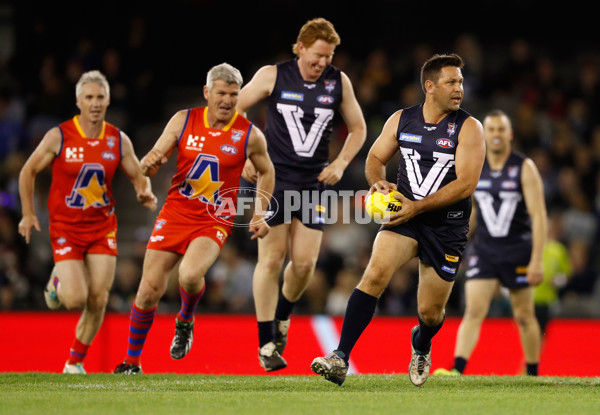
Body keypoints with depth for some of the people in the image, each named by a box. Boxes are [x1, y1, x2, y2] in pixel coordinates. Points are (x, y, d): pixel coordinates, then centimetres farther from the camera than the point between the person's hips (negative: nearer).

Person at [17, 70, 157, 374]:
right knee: (75, 300, -14)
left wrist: (145, 193, -14)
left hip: (102, 227, 3)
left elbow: (138, 176, 9)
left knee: (98, 300, -4)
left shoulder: (119, 140, 0)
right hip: (65, 227, -3)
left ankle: (75, 361, 14)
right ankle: (57, 282, 23)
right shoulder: (58, 137, -9)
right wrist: (28, 214, -2)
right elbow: (28, 172, 2)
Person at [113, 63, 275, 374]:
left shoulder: (250, 135, -3)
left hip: (215, 220, -2)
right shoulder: (183, 121, 0)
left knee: (190, 275, -30)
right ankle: (132, 362, 16)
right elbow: (149, 167, 3)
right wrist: (150, 163, -21)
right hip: (176, 212, 2)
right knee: (150, 289, -2)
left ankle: (185, 321, 5)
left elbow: (266, 172, 15)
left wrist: (260, 215, 5)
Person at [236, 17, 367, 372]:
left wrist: (341, 163, 0)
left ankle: (283, 316, 29)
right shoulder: (273, 76, -5)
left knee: (305, 262, -2)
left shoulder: (339, 82, 2)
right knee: (272, 257, -8)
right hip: (274, 176, -3)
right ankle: (266, 344, -2)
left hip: (315, 181, 3)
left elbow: (358, 128, 14)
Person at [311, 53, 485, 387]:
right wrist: (378, 181, -8)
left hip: (447, 226, -1)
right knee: (376, 273, -26)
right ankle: (340, 359, -30)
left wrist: (417, 207, -20)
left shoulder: (468, 128, -7)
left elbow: (466, 184, -15)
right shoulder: (402, 120, 3)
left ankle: (421, 346, 46)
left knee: (430, 312, 6)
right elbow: (375, 157, 16)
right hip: (405, 216, 1)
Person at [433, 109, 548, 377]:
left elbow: (539, 216, -12)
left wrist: (537, 260, -20)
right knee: (473, 311, -12)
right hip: (483, 250, 2)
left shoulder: (524, 168, -8)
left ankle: (533, 375, 22)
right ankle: (457, 370, -22)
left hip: (518, 252, -2)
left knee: (524, 316, 8)